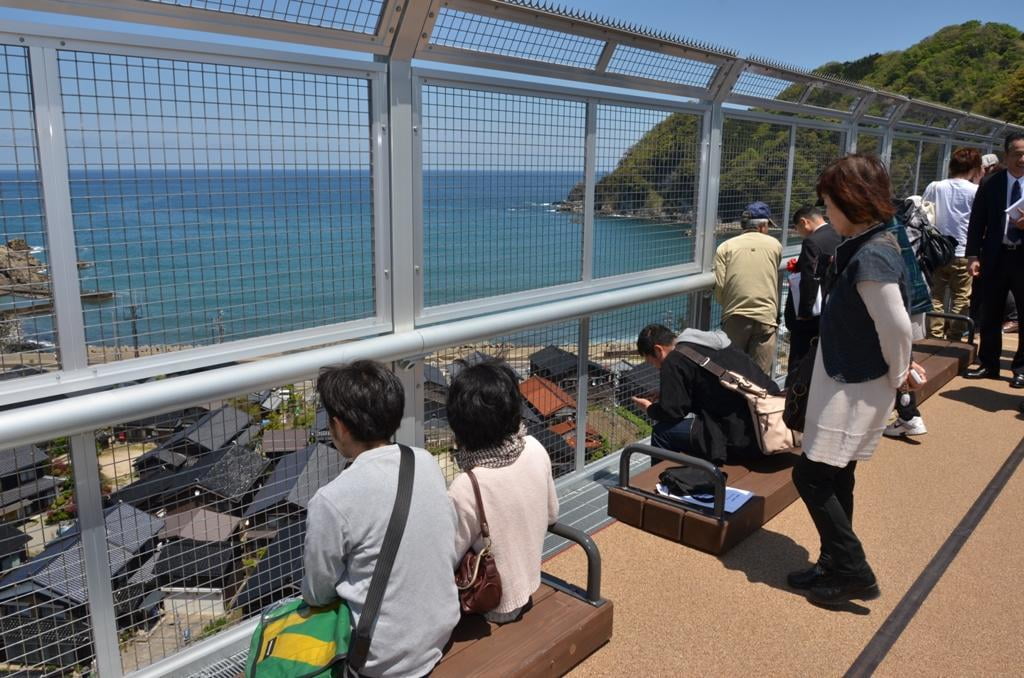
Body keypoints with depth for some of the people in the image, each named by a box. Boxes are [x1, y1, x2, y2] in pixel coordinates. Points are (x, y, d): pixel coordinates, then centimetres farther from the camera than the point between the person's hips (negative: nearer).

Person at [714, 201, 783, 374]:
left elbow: (719, 286, -2)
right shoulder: (775, 245, 8)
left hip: (735, 317, 0)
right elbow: (774, 278, 18)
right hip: (766, 316, 0)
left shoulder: (725, 247, 4)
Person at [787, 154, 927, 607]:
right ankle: (835, 566, 30)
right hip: (845, 381, 10)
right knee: (834, 478, 16)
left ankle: (854, 573, 11)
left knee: (811, 476, -2)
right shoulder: (864, 245, 7)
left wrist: (899, 375, -6)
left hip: (856, 390, -10)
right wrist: (901, 367, 10)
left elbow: (897, 327, -21)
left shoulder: (871, 257, -23)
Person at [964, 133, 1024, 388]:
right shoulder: (990, 184, 1)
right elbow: (977, 222, 1)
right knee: (990, 314, 10)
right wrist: (973, 256, -6)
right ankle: (988, 363, 22)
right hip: (996, 256, 1)